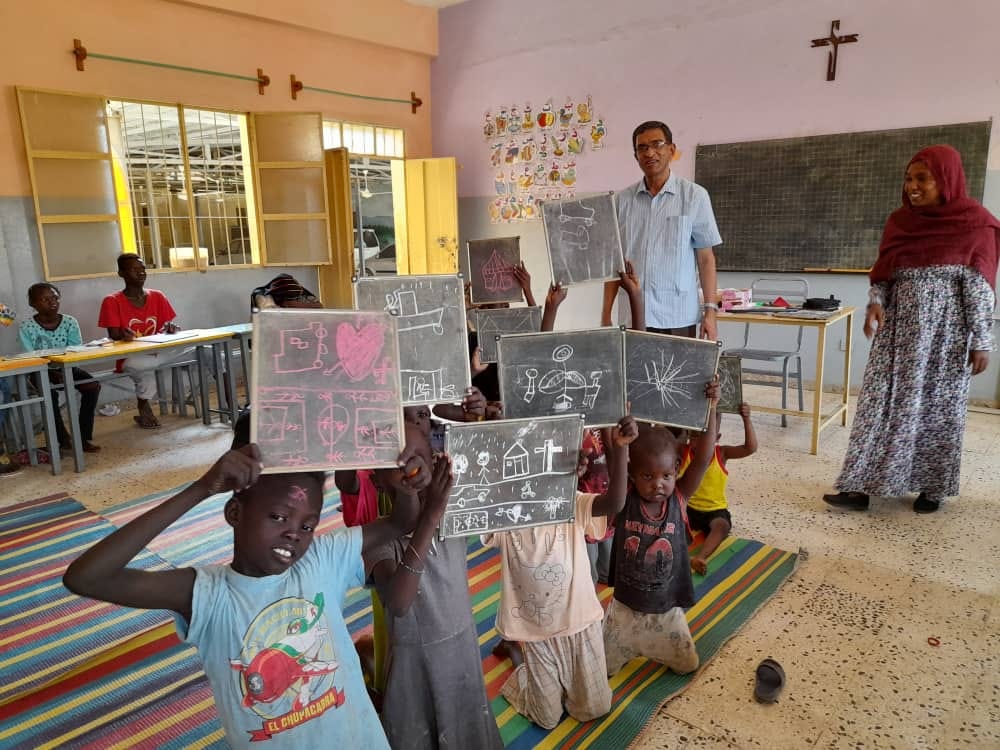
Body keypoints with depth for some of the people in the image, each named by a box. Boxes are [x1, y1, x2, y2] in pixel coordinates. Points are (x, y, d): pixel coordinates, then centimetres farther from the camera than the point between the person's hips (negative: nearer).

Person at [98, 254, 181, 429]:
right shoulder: (112, 302, -5)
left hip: (157, 352, 4)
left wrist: (171, 329, -17)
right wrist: (123, 336, -33)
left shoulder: (158, 297, 7)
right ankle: (144, 408, -9)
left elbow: (168, 329, 8)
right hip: (129, 358, -4)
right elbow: (114, 338, -9)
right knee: (143, 366, -38)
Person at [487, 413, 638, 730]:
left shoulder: (572, 504, -13)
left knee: (594, 709, 20)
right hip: (534, 632, -1)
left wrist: (620, 448, -46)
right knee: (547, 718, 15)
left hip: (580, 623, 1)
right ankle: (515, 650, 38)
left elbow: (614, 502, -31)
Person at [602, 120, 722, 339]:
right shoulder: (623, 199, 7)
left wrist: (710, 310, -5)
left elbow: (706, 258, 2)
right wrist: (606, 314, 5)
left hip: (678, 317, -2)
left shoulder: (694, 196, 2)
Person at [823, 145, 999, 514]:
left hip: (945, 331, -4)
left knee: (938, 406, 5)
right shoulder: (900, 220, 7)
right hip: (899, 326, 4)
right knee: (880, 401, -2)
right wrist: (875, 303, -8)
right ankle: (861, 486, 0)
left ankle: (932, 488, 21)